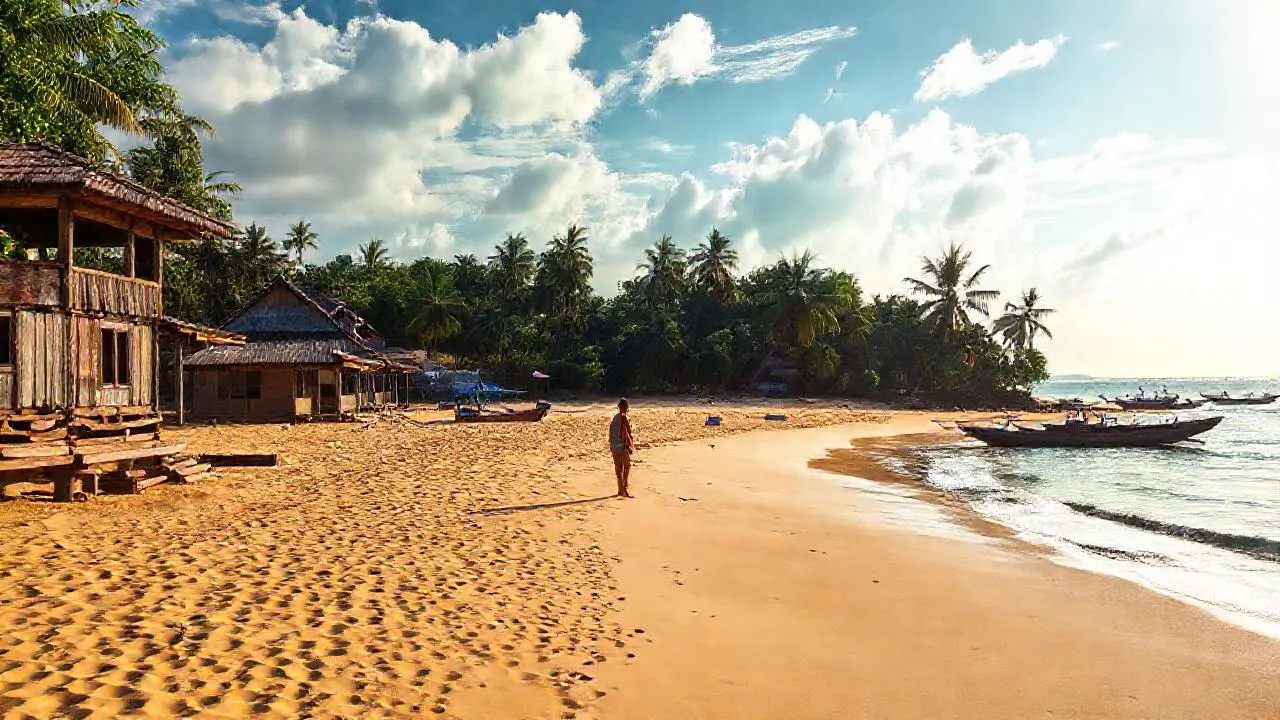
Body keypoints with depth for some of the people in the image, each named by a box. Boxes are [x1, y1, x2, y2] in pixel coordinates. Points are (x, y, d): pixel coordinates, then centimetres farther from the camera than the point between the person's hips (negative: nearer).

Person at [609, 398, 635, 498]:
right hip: (623, 446, -7)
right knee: (627, 467, 0)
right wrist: (630, 446, -13)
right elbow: (625, 433, -17)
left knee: (619, 468, 11)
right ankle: (624, 489, -1)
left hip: (615, 446, 7)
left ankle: (621, 490, 17)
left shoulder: (615, 417, 9)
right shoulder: (624, 418, -13)